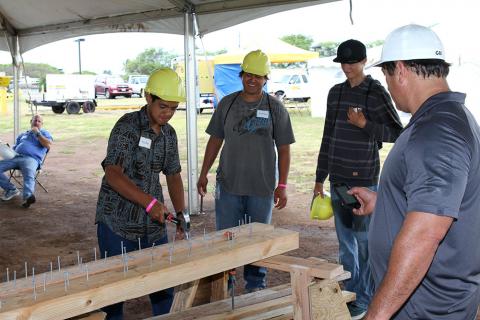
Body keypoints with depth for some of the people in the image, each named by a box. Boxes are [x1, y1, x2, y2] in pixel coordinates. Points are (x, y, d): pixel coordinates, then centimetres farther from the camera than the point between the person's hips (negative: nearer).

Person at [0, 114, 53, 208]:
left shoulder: (44, 133, 23)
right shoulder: (22, 135, 36)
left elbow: (48, 145, 3)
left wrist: (37, 133, 2)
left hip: (31, 158, -5)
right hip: (15, 157, 5)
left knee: (29, 176, -37)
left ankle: (28, 197, -61)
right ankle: (12, 189, -14)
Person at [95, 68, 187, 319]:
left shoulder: (169, 134, 7)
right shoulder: (127, 126, -13)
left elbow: (173, 176, 16)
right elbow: (113, 175, -20)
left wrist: (180, 215, 6)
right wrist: (150, 202, -26)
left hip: (154, 223, 6)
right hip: (117, 223, -6)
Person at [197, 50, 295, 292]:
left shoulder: (275, 108, 0)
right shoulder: (227, 104, 6)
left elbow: (284, 149, 1)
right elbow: (215, 140, 11)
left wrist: (282, 185, -4)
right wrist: (203, 173, 8)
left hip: (262, 188, -1)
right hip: (228, 185, 1)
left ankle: (255, 286, 25)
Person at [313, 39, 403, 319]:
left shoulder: (377, 93, -5)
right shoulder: (335, 93, 10)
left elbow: (397, 133, -4)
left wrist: (365, 124, -19)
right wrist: (320, 178, 14)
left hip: (365, 179, -5)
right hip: (338, 179, 5)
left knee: (364, 241, 1)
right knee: (345, 241, 12)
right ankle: (348, 294, 24)